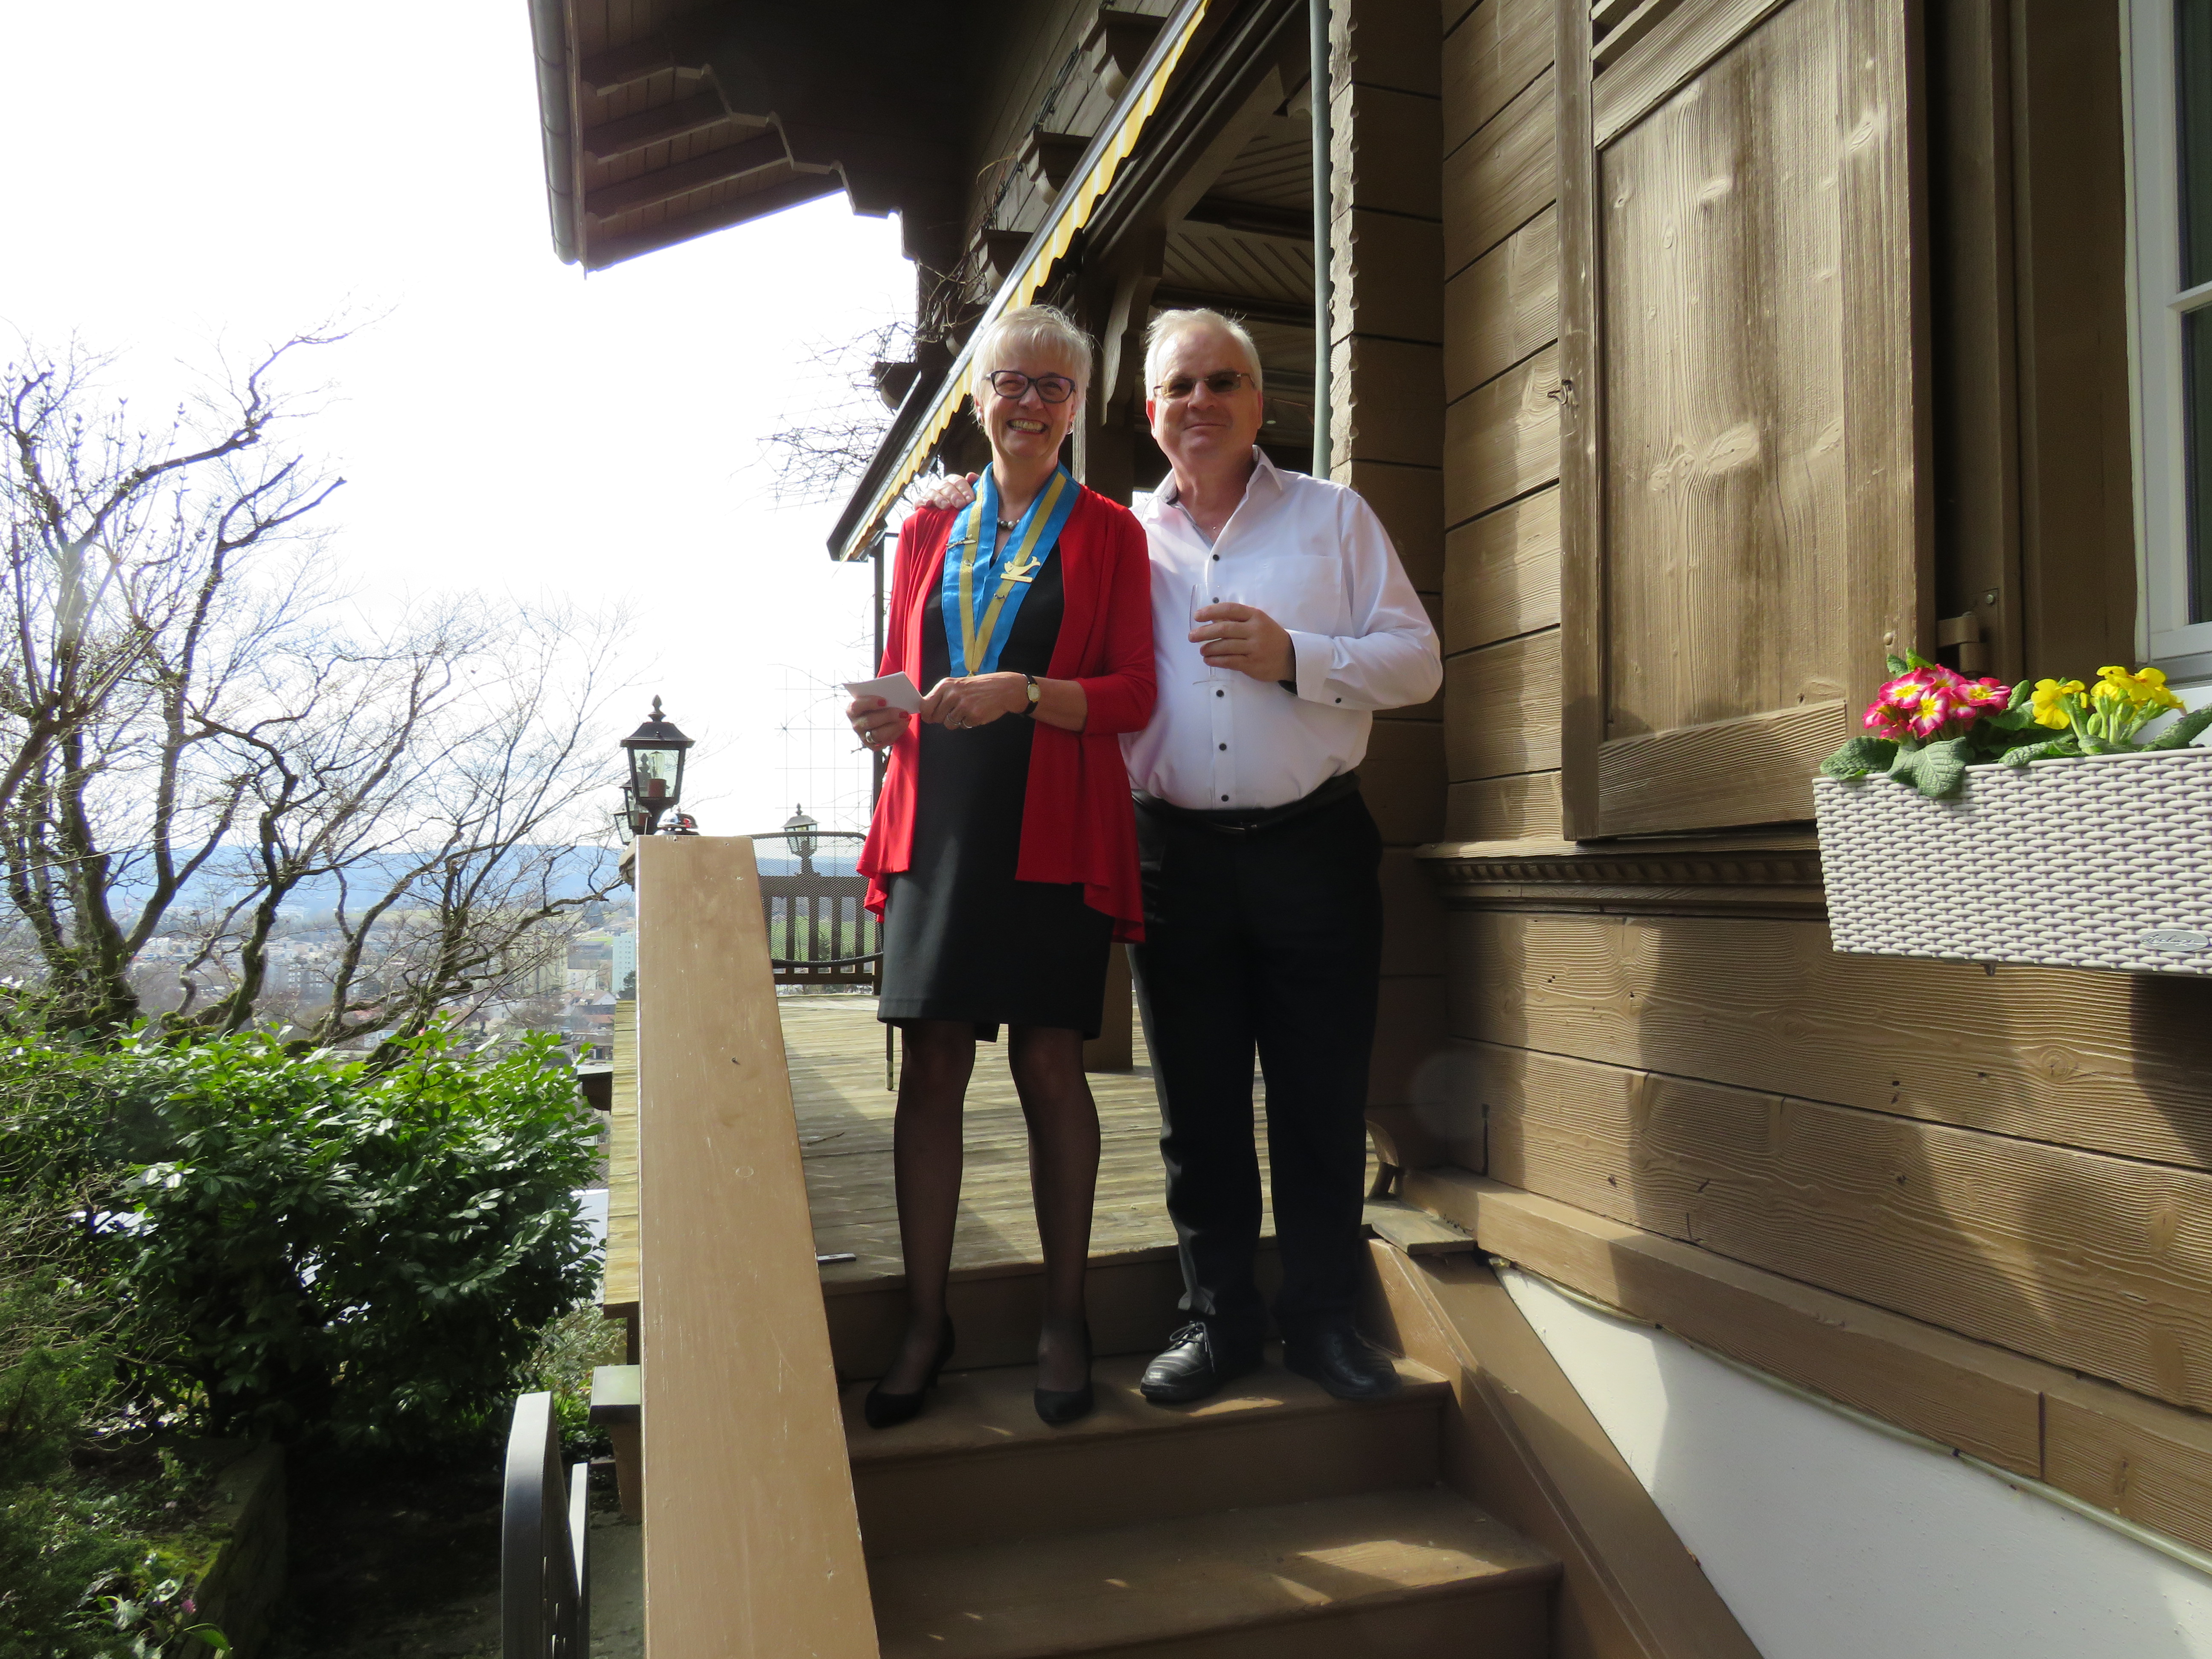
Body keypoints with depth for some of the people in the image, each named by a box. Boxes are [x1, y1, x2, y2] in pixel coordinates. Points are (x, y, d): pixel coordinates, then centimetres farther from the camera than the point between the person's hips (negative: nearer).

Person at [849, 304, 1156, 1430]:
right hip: (938, 819, 3)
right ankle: (925, 1320, 12)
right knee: (931, 1067, 1)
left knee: (1049, 1065, -1)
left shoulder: (1107, 532, 9)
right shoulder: (929, 532, 18)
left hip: (1054, 827, -2)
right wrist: (881, 715, -3)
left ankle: (1062, 1317, 14)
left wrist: (1024, 693, -16)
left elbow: (1133, 696, 1)